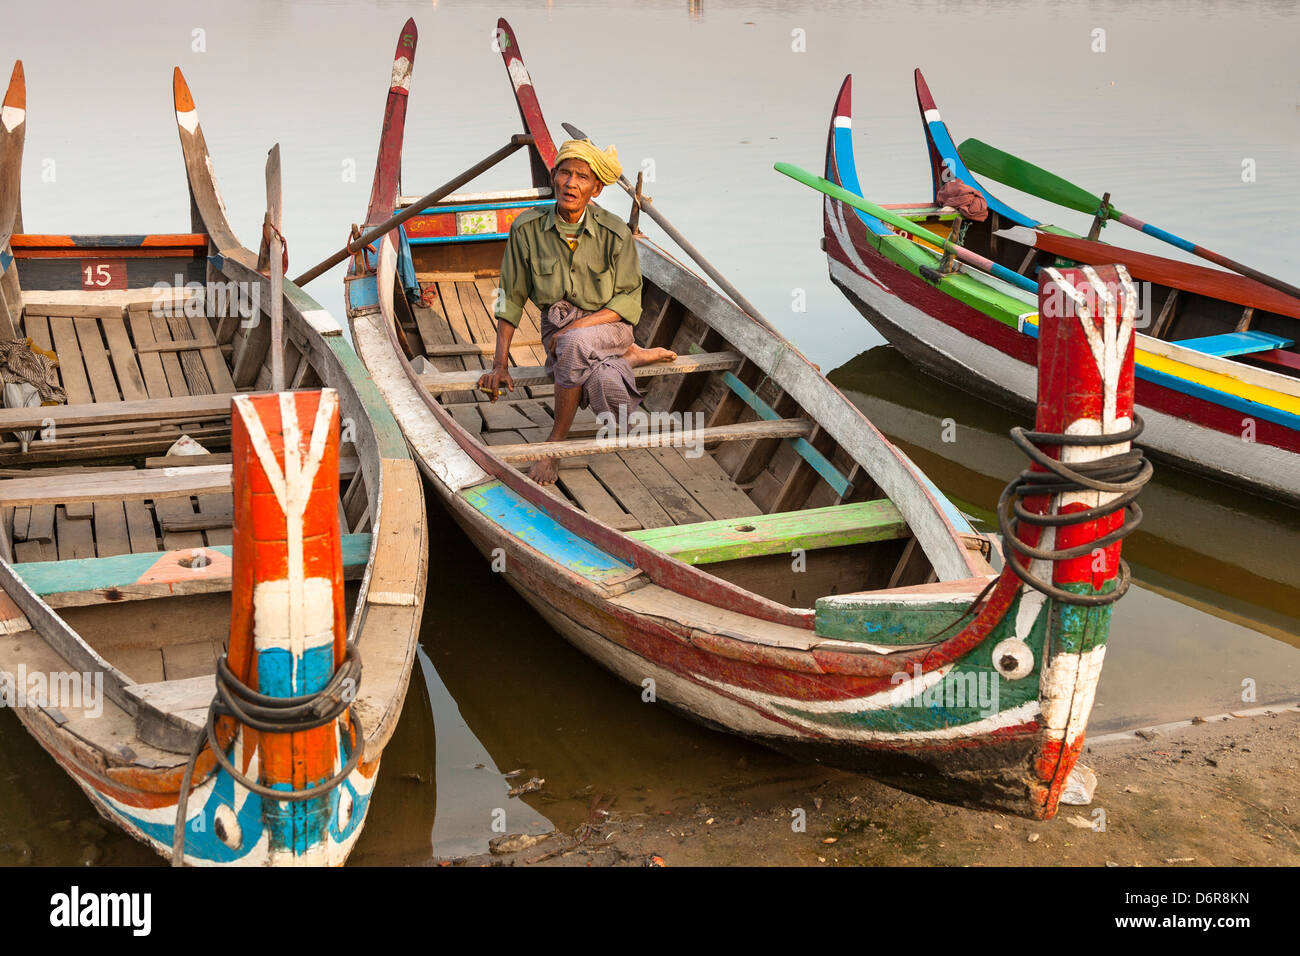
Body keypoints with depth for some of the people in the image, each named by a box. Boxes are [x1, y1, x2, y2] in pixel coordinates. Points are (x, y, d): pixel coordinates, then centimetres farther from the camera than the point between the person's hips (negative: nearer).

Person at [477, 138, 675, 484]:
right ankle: (629, 357, 6)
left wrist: (576, 326, -21)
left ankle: (555, 440, -21)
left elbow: (628, 300, -7)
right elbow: (512, 297, 0)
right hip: (557, 329, 2)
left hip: (607, 325, -2)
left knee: (575, 342, -39)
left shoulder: (615, 232, -12)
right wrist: (500, 364, -5)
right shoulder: (527, 229, -8)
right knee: (612, 400, -29)